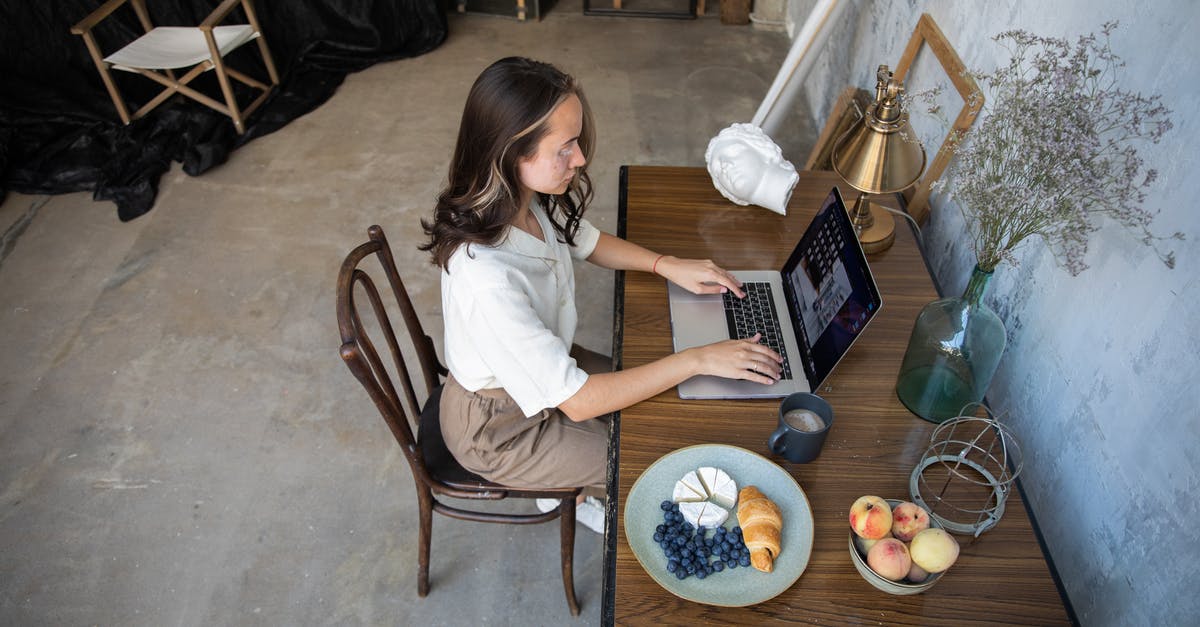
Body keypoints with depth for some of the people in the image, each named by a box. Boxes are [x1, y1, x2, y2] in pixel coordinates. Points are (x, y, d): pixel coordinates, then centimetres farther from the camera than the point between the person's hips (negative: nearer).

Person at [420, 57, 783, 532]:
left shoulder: (527, 198, -17)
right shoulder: (486, 278, -42)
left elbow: (587, 241, 6)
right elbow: (577, 401, -34)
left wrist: (669, 265, -7)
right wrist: (698, 359, -30)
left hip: (536, 371, 7)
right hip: (498, 428, -7)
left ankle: (562, 486, 35)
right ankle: (585, 501, 35)